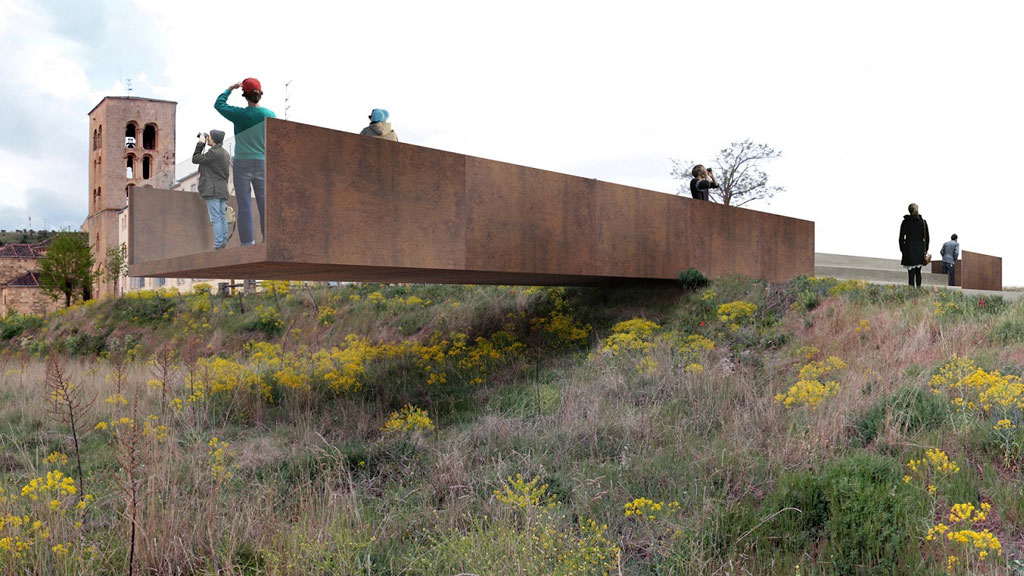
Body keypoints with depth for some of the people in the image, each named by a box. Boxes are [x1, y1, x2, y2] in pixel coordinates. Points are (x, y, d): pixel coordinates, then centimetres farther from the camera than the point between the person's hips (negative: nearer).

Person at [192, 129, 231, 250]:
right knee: (222, 217, 7)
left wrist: (200, 144, 1)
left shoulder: (214, 152, -13)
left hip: (213, 190, -9)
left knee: (215, 218, -9)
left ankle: (218, 245, -12)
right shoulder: (225, 153, 16)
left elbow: (195, 159, -4)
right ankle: (223, 244, 8)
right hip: (222, 190, 9)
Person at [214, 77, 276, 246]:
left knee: (244, 205, 0)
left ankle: (248, 243, -3)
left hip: (242, 164, -1)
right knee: (265, 204, 3)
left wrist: (230, 88, 24)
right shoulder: (270, 115, -1)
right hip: (262, 163, 1)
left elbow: (219, 104, 14)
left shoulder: (239, 114, -5)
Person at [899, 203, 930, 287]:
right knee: (918, 272, 15)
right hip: (920, 251, 2)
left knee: (911, 274, -3)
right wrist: (925, 250, 13)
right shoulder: (923, 222, 2)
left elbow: (901, 238, -1)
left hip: (909, 251, -2)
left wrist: (902, 249, 9)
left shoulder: (905, 222, -3)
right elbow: (927, 238, 4)